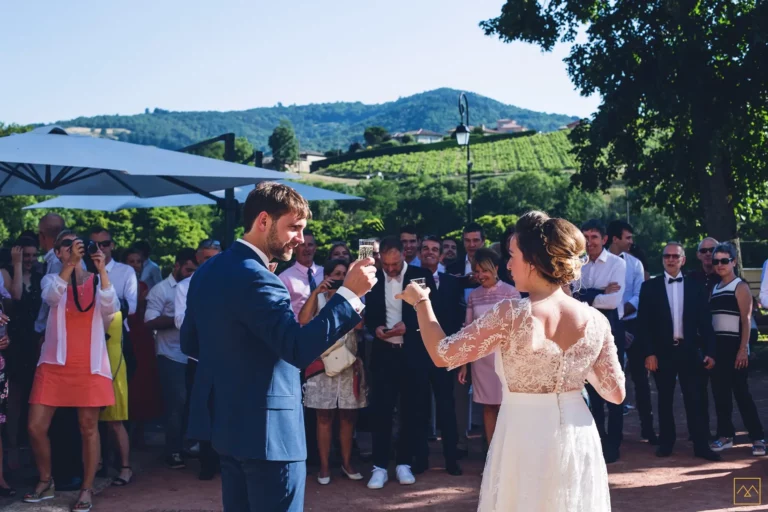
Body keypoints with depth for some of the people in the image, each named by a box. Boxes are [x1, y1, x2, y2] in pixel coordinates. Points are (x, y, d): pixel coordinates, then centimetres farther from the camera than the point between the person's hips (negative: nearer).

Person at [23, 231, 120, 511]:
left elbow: (110, 309, -15)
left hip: (89, 364, -1)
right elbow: (51, 297, -18)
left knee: (88, 428, 2)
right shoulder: (52, 279, 6)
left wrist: (102, 270, -22)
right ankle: (46, 481, 21)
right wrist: (72, 263, -25)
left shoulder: (97, 280, 5)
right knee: (36, 427, 0)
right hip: (54, 363, 1)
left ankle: (87, 489, 12)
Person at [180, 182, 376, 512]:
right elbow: (299, 348, -29)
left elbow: (190, 343, 18)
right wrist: (349, 293, -27)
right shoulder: (255, 278, -21)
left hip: (225, 420, 10)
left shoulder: (208, 270, 9)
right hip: (264, 428, -10)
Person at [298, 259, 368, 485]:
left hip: (349, 363, 2)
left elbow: (359, 324, -11)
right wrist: (316, 291, -20)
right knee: (324, 417, 0)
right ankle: (324, 466, 5)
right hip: (323, 362, -2)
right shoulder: (318, 298, 4)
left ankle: (347, 462, 19)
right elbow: (303, 320, -17)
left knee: (348, 416, 7)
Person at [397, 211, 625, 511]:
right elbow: (616, 393, 1)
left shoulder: (511, 315, -19)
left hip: (524, 441, -3)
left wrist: (421, 302, 1)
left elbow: (443, 354, -12)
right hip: (577, 441, 4)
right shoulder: (595, 320, -6)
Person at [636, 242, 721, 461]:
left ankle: (701, 445, 5)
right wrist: (649, 352, -9)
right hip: (662, 351, 0)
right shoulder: (650, 286, 1)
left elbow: (705, 322, 5)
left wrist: (709, 351, -2)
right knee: (665, 400, 8)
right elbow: (643, 323, -2)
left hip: (689, 351, 1)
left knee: (694, 399, 1)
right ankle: (666, 443, 17)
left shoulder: (696, 287, 6)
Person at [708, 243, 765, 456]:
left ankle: (758, 438, 0)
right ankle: (725, 435, 15)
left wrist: (743, 349, -17)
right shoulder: (714, 289, 13)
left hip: (734, 345, -6)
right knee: (720, 392, 7)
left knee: (741, 392, -6)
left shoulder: (740, 287, -4)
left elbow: (746, 320, -10)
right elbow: (710, 319, 12)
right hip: (717, 346, 6)